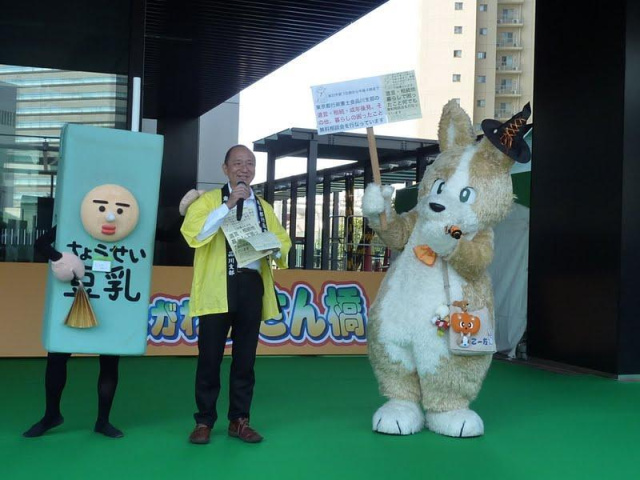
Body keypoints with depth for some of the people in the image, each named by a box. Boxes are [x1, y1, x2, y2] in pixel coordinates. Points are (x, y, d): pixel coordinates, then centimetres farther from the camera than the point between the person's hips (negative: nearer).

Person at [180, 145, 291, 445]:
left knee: (245, 358, 9)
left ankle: (239, 421, 18)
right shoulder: (208, 200, 3)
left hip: (252, 286, 4)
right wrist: (227, 205, -19)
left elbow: (283, 242, 17)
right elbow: (191, 233, -14)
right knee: (210, 357, 0)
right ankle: (204, 421, 12)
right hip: (217, 287, -4)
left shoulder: (263, 207, 18)